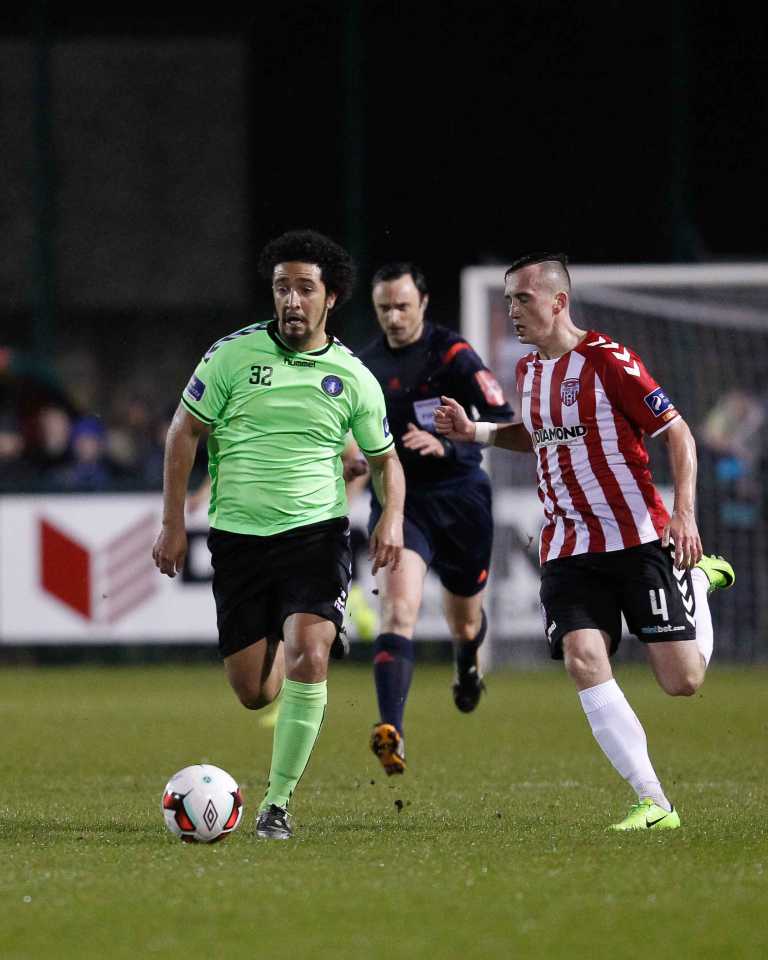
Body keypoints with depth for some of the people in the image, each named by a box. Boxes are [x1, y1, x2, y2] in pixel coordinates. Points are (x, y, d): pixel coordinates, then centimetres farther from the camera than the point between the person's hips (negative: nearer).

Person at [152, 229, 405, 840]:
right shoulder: (234, 354, -1)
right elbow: (185, 432, 5)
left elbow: (384, 458, 15)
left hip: (316, 533, -1)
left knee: (306, 657, -24)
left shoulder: (352, 377, 3)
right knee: (254, 692, 1)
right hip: (238, 538, 1)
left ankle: (279, 801, -13)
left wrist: (393, 515, -4)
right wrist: (173, 525, 1)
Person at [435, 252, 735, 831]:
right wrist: (476, 432, 16)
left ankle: (701, 579, 29)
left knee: (683, 682, -5)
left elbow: (677, 432, -8)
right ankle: (654, 803, -14)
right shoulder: (529, 370, 11)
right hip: (569, 548, 6)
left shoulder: (605, 359, -12)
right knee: (584, 662, -17)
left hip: (639, 539, -6)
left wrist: (684, 512, -18)